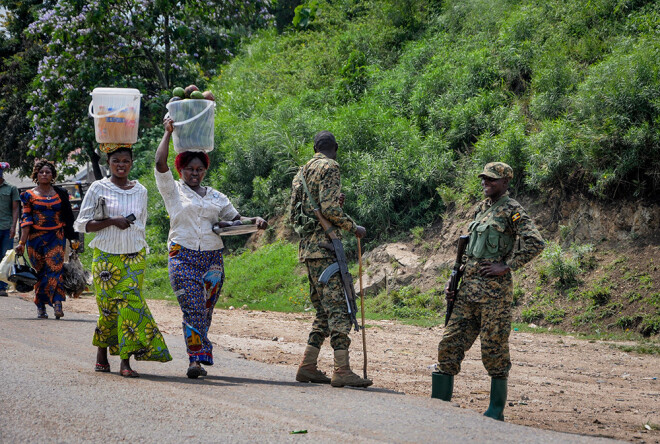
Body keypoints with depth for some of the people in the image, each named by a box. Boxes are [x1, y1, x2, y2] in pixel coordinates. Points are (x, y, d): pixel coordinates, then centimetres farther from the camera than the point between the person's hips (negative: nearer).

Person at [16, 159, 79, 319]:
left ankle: (57, 305, -25)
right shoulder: (30, 195, 8)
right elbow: (26, 220, 2)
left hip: (56, 237, 0)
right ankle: (40, 307, 7)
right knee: (39, 271, 0)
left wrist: (73, 238, 9)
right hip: (35, 238, 0)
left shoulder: (60, 194, 11)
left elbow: (68, 217, 14)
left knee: (55, 268, -15)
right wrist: (22, 242, -5)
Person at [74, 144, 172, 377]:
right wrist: (112, 221, -15)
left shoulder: (140, 191, 10)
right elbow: (81, 224, -4)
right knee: (108, 306, -1)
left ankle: (126, 362, -11)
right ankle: (102, 353, 22)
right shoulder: (98, 188, 0)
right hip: (106, 255, -2)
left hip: (134, 256, 2)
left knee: (130, 302, -11)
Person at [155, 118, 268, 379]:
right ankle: (198, 359, -18)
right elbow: (160, 163, -4)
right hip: (183, 257, -4)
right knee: (193, 309, -14)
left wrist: (255, 221, 0)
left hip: (212, 258, 4)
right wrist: (168, 133, 3)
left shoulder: (216, 197, 19)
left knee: (205, 310, 4)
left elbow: (235, 218, 19)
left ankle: (198, 358, 13)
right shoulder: (173, 191, 8)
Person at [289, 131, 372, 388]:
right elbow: (329, 209, -18)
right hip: (323, 246, -9)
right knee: (339, 307, -13)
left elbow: (294, 215, 23)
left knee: (325, 311, 13)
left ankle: (307, 367, 10)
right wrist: (353, 227, -5)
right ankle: (342, 370, -19)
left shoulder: (304, 171, 21)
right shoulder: (329, 167, -7)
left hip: (308, 247, 9)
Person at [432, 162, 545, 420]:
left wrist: (507, 266, -16)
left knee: (494, 349, -3)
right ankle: (439, 402, 8)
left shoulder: (512, 210, -5)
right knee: (450, 344, 4)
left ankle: (496, 411, 6)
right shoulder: (480, 209, 19)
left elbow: (535, 243, -17)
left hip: (494, 288, -8)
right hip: (468, 289, 8)